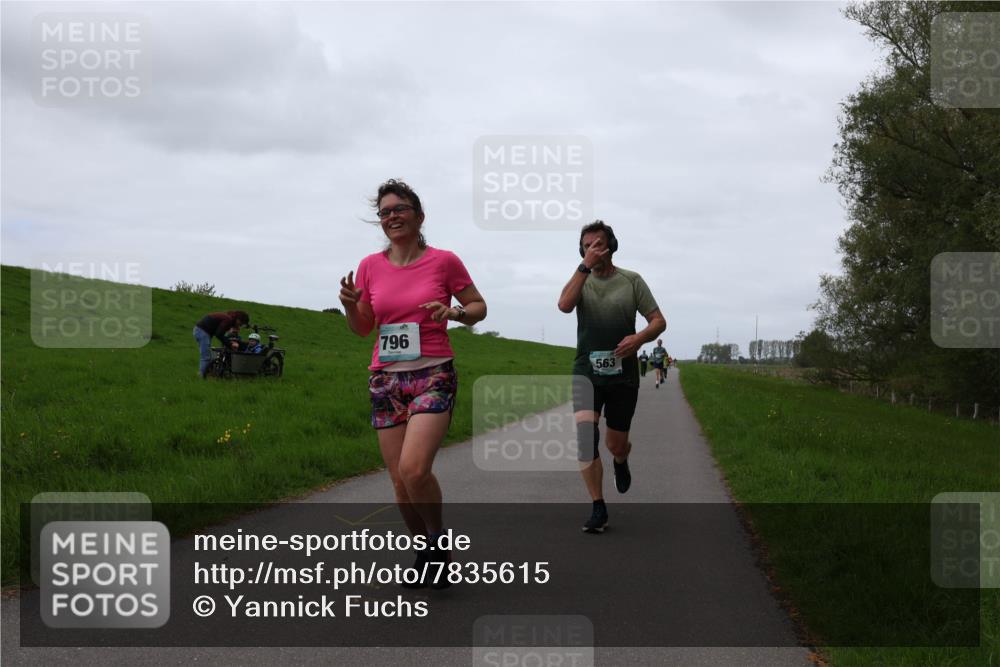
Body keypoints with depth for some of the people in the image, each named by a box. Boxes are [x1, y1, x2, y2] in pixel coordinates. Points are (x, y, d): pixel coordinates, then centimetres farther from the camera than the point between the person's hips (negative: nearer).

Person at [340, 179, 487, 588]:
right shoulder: (370, 266, 6)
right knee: (400, 483, 4)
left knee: (414, 469, -22)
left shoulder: (444, 261, -2)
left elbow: (479, 307, 8)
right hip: (386, 380, 4)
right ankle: (425, 549, 27)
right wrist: (350, 305, -7)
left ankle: (439, 539, 3)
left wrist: (454, 312, -13)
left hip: (433, 376, -4)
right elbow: (362, 328, 14)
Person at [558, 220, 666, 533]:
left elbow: (658, 320, 1)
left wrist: (639, 337, -20)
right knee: (584, 428, -24)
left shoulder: (631, 280, 2)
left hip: (623, 374, 0)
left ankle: (621, 462, 49)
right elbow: (564, 305, -17)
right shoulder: (581, 279, 5)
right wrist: (586, 266, -20)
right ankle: (598, 508, -15)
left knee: (616, 445, 8)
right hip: (586, 371, 0)